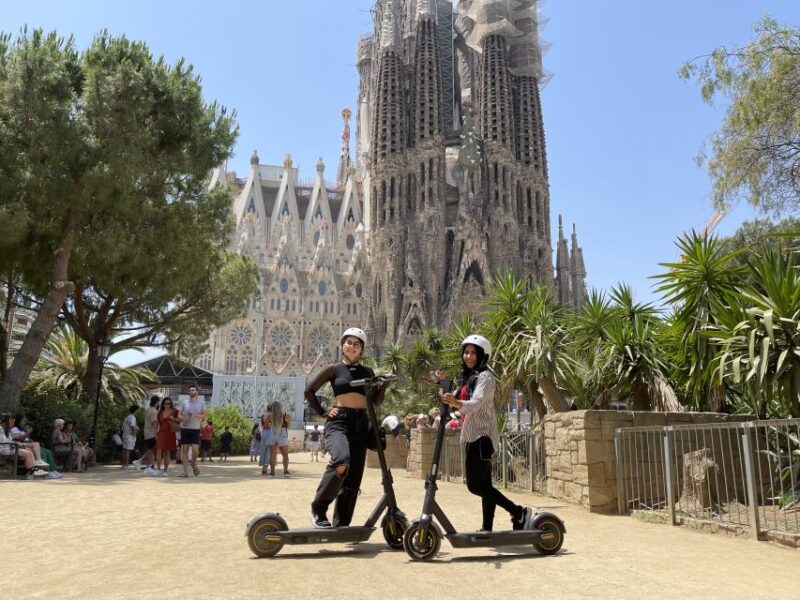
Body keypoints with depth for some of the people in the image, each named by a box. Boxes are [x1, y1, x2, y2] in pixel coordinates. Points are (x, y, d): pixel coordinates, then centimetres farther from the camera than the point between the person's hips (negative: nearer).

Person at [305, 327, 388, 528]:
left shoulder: (368, 372, 15)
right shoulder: (334, 368, 6)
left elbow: (375, 401, 17)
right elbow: (309, 391, 10)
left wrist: (383, 385, 2)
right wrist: (323, 412, 3)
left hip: (361, 423, 4)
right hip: (339, 421, -4)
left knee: (353, 477, 3)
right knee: (341, 461, -32)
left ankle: (341, 524, 15)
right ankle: (318, 509, -14)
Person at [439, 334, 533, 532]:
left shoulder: (485, 376, -12)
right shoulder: (467, 377, 16)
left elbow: (475, 403, -29)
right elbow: (459, 402, 20)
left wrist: (457, 403, -49)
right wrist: (445, 384, 8)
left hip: (482, 436, -9)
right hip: (473, 436, 9)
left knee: (475, 485, -13)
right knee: (483, 485, 10)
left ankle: (520, 512, -8)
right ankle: (487, 528, 14)